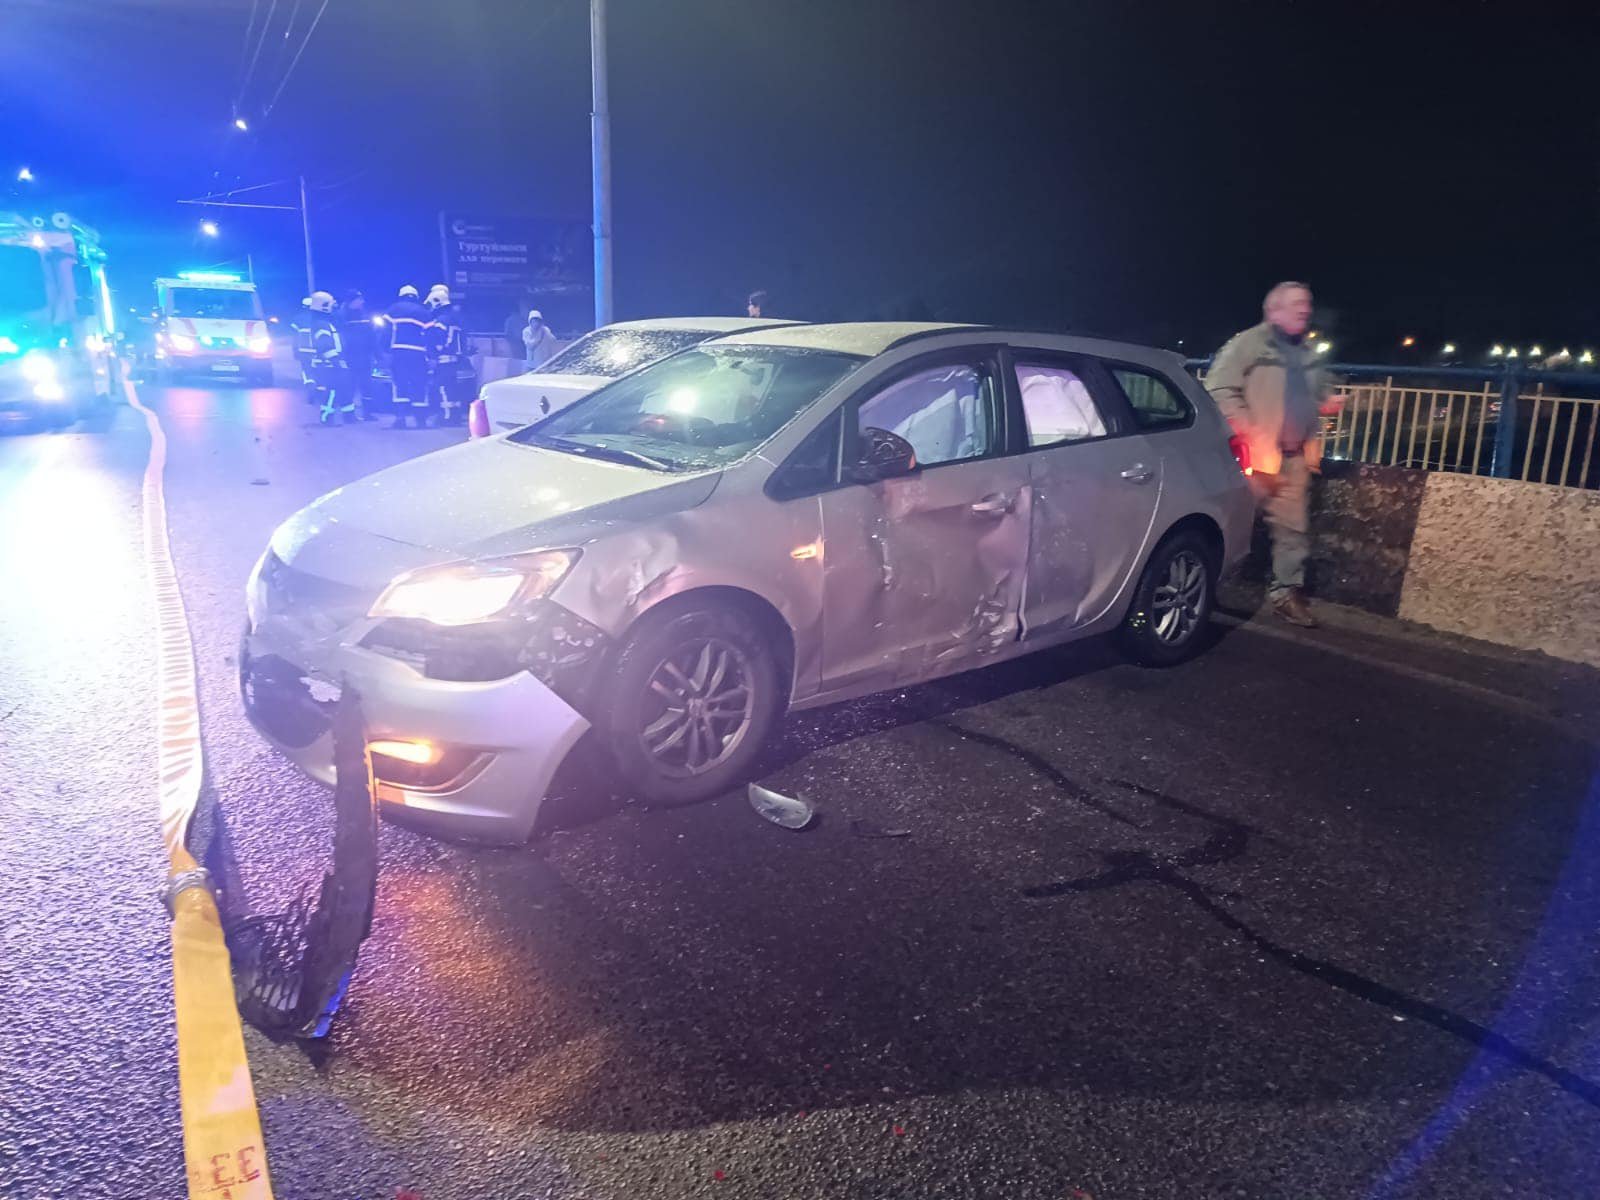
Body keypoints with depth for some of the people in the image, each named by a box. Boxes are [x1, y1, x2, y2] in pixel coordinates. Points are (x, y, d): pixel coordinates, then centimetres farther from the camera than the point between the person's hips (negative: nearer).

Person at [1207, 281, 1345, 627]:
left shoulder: (1307, 355, 18)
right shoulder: (1249, 343, -5)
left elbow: (1317, 395, 32)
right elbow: (1219, 389, -13)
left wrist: (1328, 403, 8)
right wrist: (1247, 431, -19)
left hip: (1295, 457, 7)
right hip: (1255, 454, -7)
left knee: (1294, 527, 6)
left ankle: (1286, 592, 14)